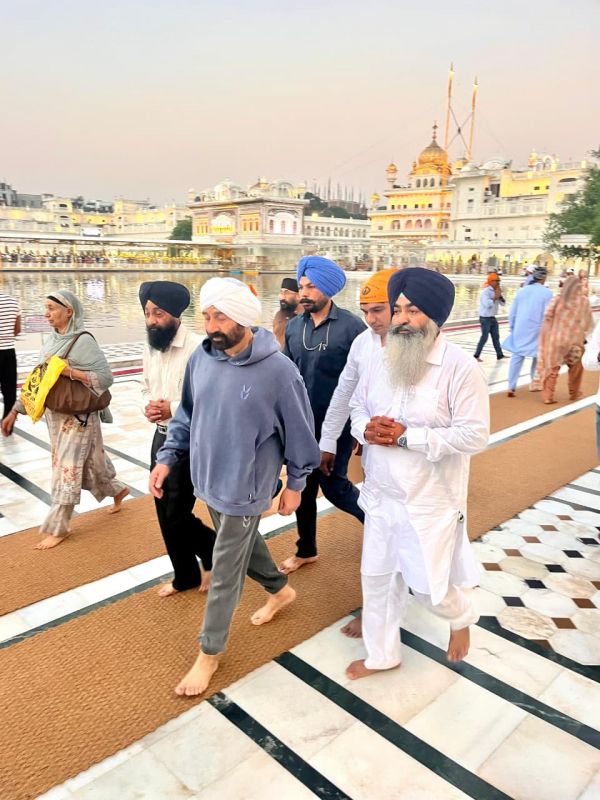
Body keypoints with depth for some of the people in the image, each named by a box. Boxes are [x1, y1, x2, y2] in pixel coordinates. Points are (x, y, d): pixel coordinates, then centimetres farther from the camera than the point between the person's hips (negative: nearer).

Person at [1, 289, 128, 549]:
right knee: (88, 461, 18)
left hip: (78, 415, -7)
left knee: (67, 468, 1)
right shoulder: (51, 340, 5)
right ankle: (116, 490, 41)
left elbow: (106, 377, -17)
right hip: (55, 414, 7)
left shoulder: (83, 341, -15)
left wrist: (71, 372, -26)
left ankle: (57, 528, 13)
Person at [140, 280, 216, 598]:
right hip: (161, 437, 8)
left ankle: (213, 552, 28)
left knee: (177, 514, -3)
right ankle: (185, 575, 34)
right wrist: (148, 407, -6)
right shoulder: (149, 348, 6)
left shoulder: (197, 348, -19)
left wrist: (173, 408, -24)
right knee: (165, 512, 15)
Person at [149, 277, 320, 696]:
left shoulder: (278, 369, -21)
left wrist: (296, 483, -4)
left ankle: (210, 653, 27)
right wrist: (167, 456, 3)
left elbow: (299, 431, -10)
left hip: (245, 487, -6)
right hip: (208, 478, 6)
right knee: (242, 543, 25)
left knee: (225, 570, 5)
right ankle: (280, 590, 53)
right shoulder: (201, 357, -5)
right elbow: (187, 413, 8)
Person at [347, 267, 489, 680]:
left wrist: (406, 436, -24)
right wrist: (366, 428, -14)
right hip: (381, 494, 6)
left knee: (429, 584, 8)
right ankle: (382, 654, 39)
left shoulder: (461, 367, -17)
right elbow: (357, 407, 11)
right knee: (377, 576, 16)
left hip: (430, 501, -5)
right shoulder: (381, 362, 2)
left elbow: (474, 436, -20)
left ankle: (461, 616, 45)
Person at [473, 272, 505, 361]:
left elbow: (503, 303, 9)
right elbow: (487, 304, -29)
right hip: (485, 318, -8)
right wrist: (495, 297, -22)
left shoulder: (496, 291, 8)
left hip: (493, 318, 8)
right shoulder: (486, 292, -16)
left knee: (496, 337, 12)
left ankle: (500, 355, 18)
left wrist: (500, 296, -6)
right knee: (484, 337, -7)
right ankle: (476, 356, 0)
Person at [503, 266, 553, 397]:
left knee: (516, 358, 3)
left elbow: (512, 313, 6)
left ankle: (511, 387, -3)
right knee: (537, 358, 17)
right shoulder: (547, 293, -9)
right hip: (537, 331, -2)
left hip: (520, 330, 3)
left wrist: (512, 328, 17)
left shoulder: (521, 291, 3)